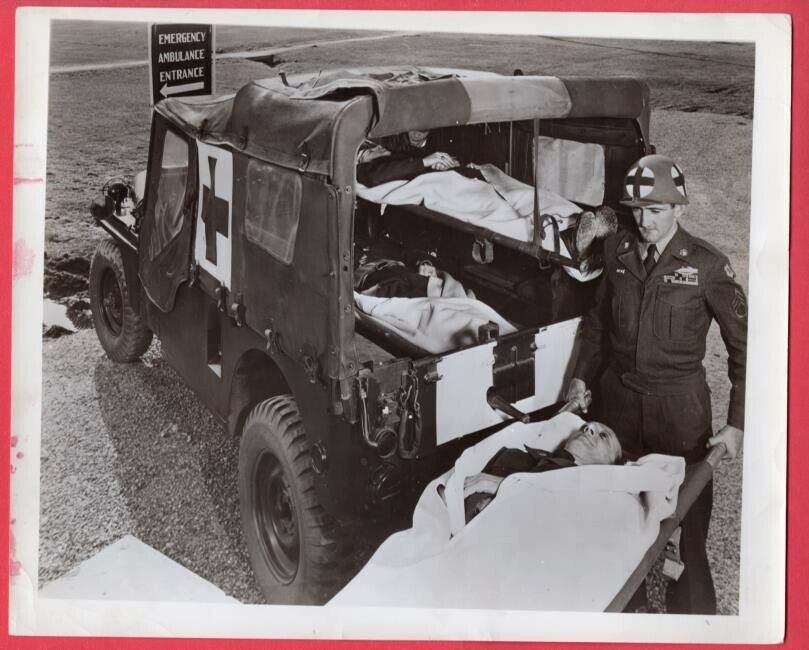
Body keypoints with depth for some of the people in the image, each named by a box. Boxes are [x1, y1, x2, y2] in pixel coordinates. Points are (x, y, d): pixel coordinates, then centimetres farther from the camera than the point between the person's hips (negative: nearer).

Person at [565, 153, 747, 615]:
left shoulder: (707, 266, -12)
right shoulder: (619, 251, 0)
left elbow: (742, 345, -6)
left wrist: (737, 422, -9)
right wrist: (584, 376, 10)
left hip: (679, 404, -3)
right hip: (618, 395, 4)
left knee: (687, 507, 4)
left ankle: (692, 607, 26)